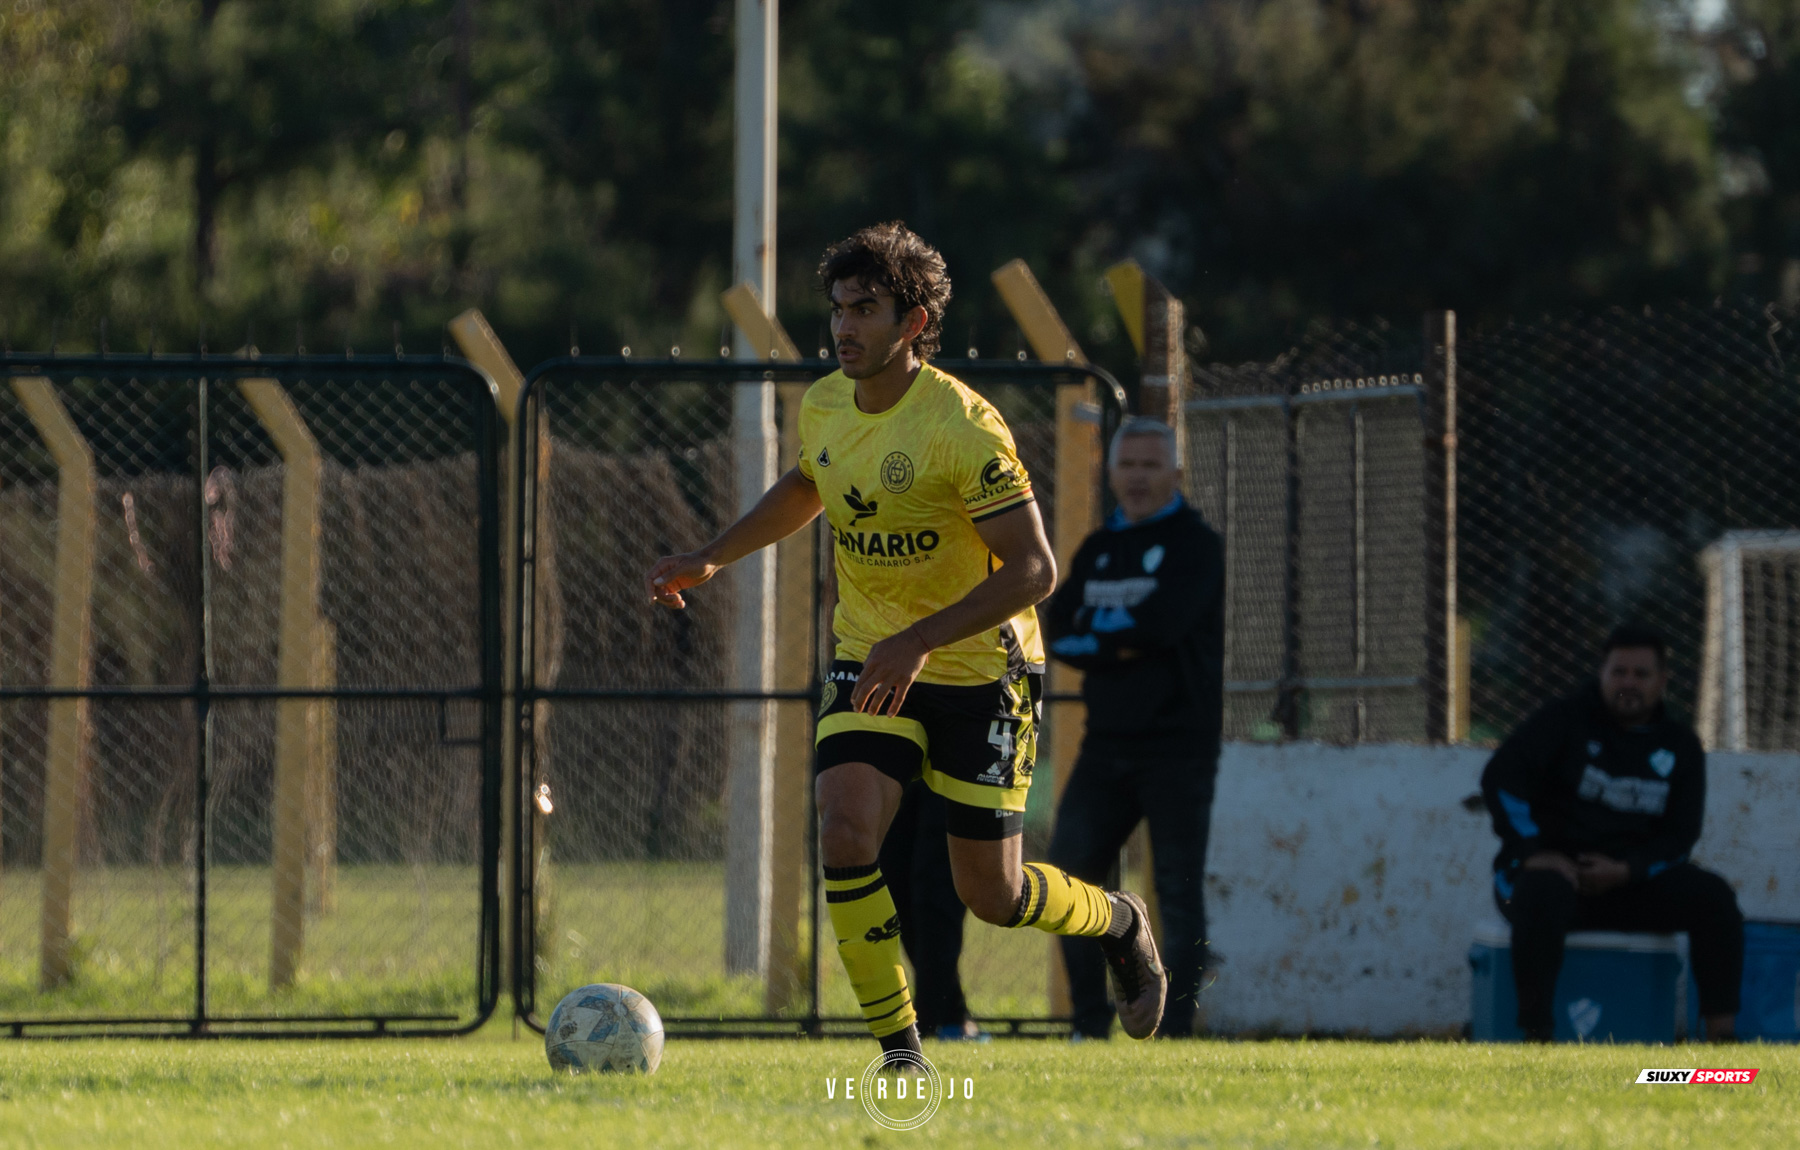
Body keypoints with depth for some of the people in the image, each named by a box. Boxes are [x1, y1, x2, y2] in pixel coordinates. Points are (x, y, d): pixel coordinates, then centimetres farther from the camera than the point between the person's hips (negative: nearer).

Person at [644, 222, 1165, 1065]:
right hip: (870, 663, 5)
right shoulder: (822, 406, -2)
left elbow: (1033, 570, -23)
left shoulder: (964, 427, -23)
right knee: (845, 837, -19)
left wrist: (919, 641, -32)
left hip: (980, 671, -5)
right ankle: (898, 1049, -6)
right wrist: (710, 560, 14)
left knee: (989, 894, 2)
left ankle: (1118, 924, 36)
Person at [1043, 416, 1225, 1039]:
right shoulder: (1098, 549, 16)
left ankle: (1175, 1029, -5)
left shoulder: (1195, 544, -2)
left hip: (1178, 747, -6)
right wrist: (1120, 642, -13)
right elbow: (1057, 631, 4)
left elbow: (1164, 621, -18)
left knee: (1178, 889, -6)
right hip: (1108, 742, 6)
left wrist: (1095, 627, -3)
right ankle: (1090, 1025, 9)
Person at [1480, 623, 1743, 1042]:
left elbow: (1679, 835, 6)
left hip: (1633, 880, 3)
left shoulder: (1680, 745, 12)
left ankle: (1722, 1033, -23)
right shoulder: (1566, 721, 3)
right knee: (1543, 894, -40)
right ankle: (1535, 1035, -36)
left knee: (1713, 897, -20)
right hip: (1557, 868, -3)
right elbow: (1500, 778, -7)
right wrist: (1534, 851, -18)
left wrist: (1625, 872, -13)